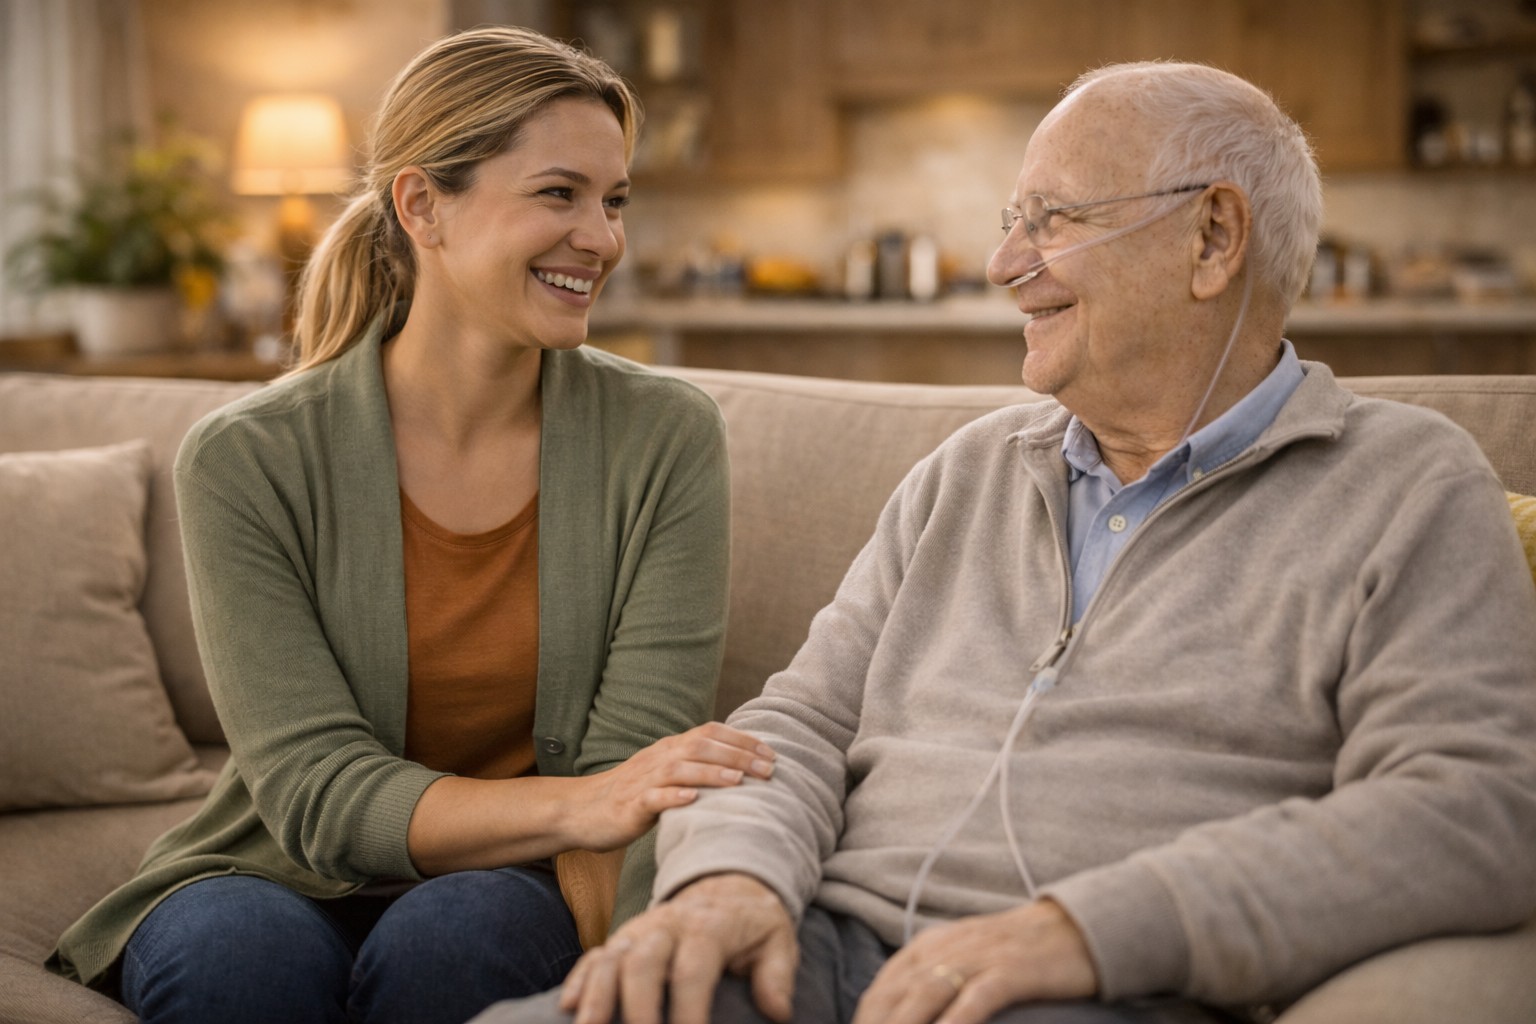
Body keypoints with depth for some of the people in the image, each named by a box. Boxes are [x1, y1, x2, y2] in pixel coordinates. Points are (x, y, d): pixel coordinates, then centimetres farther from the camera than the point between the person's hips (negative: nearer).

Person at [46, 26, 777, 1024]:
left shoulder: (666, 437, -6)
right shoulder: (248, 461, -9)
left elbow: (631, 773, -10)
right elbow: (316, 793, -16)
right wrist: (574, 806, -33)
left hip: (525, 898, 1)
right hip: (288, 889, 0)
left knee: (460, 929, -33)